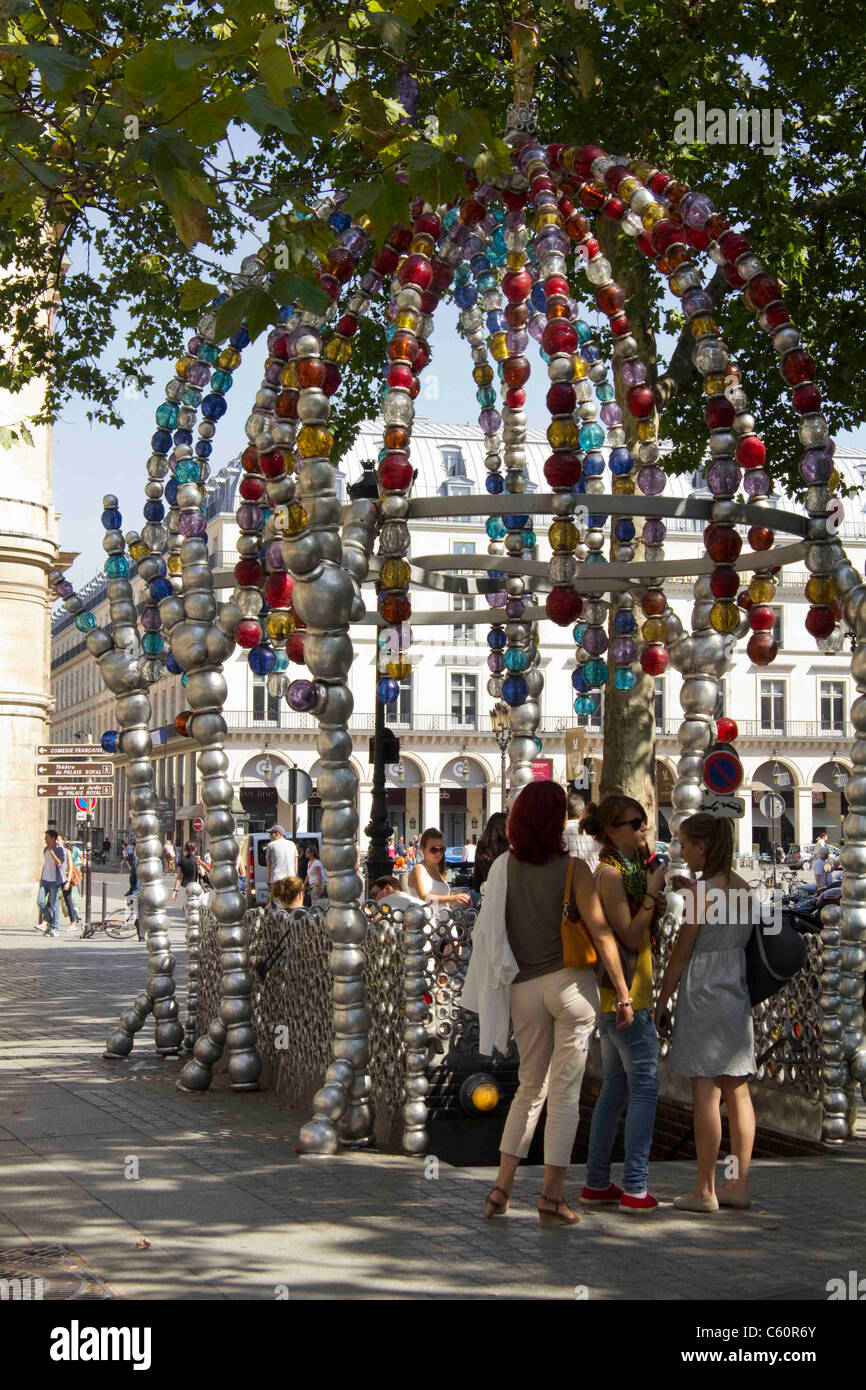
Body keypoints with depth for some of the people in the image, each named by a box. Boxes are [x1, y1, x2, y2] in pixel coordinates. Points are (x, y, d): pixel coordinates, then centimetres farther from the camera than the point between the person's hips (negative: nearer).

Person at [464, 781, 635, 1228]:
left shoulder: (502, 868, 1)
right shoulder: (573, 869, -8)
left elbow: (487, 932, 6)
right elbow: (601, 932, -9)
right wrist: (623, 993, -5)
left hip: (523, 989, 4)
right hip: (571, 982, -4)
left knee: (530, 1089, 16)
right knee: (564, 1093, 3)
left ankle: (501, 1189, 12)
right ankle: (552, 1196, 5)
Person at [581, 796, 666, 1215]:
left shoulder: (628, 870, 14)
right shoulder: (610, 873, -14)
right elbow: (630, 936, -18)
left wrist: (657, 891, 9)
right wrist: (652, 892, -16)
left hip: (617, 995, 10)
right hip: (626, 993, -10)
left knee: (615, 1089, 13)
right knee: (645, 1087, -8)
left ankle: (597, 1183, 18)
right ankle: (635, 1190, -6)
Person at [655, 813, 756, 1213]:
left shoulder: (701, 891, -14)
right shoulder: (742, 887, 7)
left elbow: (681, 953, -11)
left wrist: (661, 1001, -2)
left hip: (703, 995, -8)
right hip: (737, 994, 8)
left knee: (705, 1093, -4)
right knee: (737, 1091, 10)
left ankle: (704, 1190, 0)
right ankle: (738, 1185, 15)